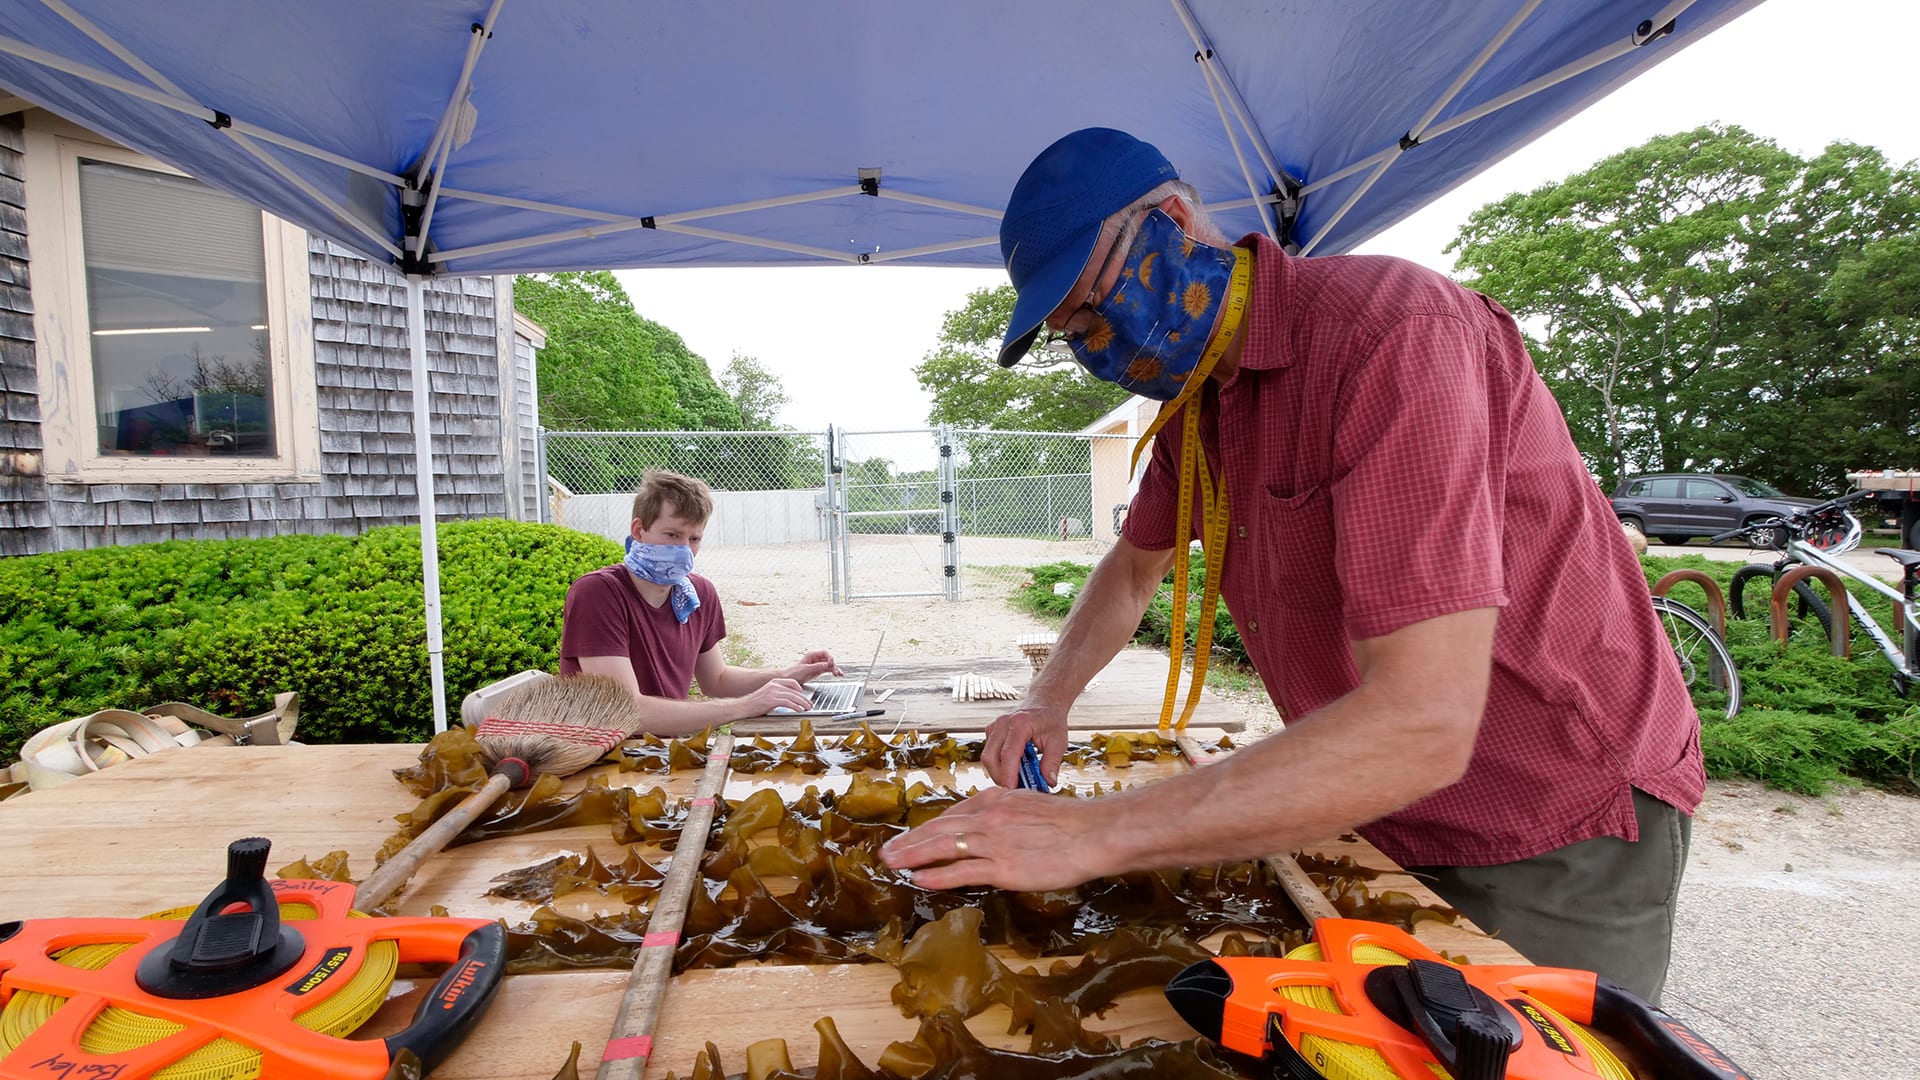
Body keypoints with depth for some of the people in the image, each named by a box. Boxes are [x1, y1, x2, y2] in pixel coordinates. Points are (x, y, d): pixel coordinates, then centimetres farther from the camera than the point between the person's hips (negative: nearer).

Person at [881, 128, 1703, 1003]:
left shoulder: (1392, 334, -28)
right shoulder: (1197, 390, 1)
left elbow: (1423, 725, -37)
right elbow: (1135, 565, 15)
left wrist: (1095, 834, -36)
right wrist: (1050, 700, -1)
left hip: (1558, 842, -7)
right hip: (1382, 817, 8)